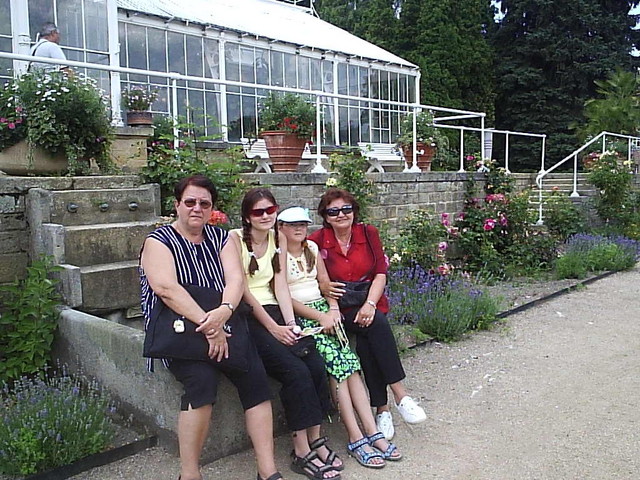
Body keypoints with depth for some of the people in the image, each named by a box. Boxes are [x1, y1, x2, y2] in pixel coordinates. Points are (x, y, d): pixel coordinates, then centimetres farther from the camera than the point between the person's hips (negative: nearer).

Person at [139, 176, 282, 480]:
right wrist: (208, 326, -26)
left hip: (222, 325, 4)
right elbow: (166, 288, -16)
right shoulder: (159, 241, 1)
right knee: (202, 378, -30)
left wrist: (224, 312, -23)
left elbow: (236, 279, -1)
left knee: (255, 376, -20)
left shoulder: (220, 238, 14)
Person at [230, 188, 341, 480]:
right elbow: (242, 290, -11)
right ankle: (302, 452, -10)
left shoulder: (278, 237, 13)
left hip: (274, 311, 6)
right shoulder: (235, 239, -5)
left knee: (317, 366, -15)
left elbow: (280, 283, 6)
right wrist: (274, 328, -14)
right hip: (247, 316, -6)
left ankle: (314, 439, -1)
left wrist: (290, 323, -8)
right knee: (296, 371, -22)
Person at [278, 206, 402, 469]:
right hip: (299, 317, -5)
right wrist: (320, 317, -14)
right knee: (335, 363, -21)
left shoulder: (312, 247, 16)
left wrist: (333, 309, -2)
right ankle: (356, 438, -18)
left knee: (349, 362, -14)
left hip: (324, 311, 5)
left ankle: (372, 432, -14)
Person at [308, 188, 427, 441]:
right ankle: (399, 394, -25)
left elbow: (381, 273, -2)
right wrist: (323, 287, -22)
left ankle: (382, 409, -17)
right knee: (377, 324, -30)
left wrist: (370, 304, -17)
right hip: (340, 308, -2)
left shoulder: (368, 233, 4)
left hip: (369, 304, 2)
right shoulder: (317, 241, -4)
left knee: (366, 344, -28)